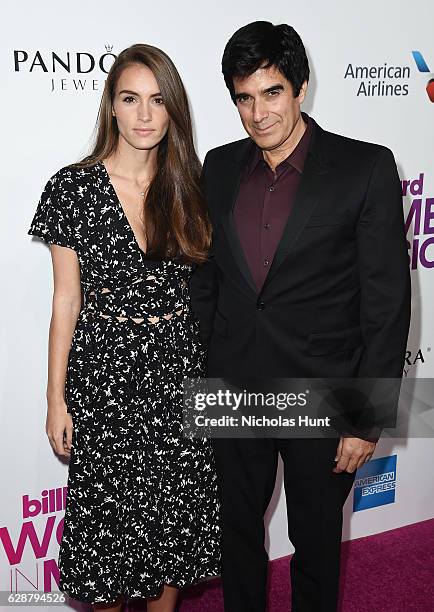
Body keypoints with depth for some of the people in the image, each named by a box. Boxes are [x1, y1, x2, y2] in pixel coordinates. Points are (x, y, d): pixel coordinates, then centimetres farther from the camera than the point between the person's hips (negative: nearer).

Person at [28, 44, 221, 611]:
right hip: (104, 372, -2)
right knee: (108, 509, 10)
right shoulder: (73, 187, -6)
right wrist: (57, 399, -3)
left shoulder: (191, 187, 2)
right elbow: (67, 299, -3)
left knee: (175, 511, 14)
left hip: (179, 370, 3)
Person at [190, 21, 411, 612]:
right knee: (238, 528, 22)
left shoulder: (366, 168, -11)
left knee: (316, 539, 18)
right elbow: (204, 279, 9)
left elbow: (387, 299, -11)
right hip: (233, 392, 4)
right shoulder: (220, 167, 2)